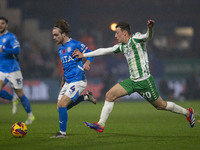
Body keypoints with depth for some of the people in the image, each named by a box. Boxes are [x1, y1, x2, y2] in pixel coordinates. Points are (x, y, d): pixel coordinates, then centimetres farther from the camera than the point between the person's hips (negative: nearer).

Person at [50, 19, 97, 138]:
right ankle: (86, 97, 22)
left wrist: (87, 63, -27)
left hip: (78, 81, -9)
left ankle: (63, 133, -6)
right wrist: (63, 79, 25)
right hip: (68, 82, 9)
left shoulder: (75, 44, -11)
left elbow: (90, 53, -8)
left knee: (62, 105, -16)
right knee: (61, 106, 7)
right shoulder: (60, 48, 14)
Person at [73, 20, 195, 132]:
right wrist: (84, 55, 21)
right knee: (110, 95, -4)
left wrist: (150, 28, -55)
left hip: (145, 81, -7)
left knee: (161, 105, 4)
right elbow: (104, 51, 19)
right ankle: (101, 124, -1)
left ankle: (187, 113, 25)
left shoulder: (136, 38, -11)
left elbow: (148, 36, -31)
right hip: (132, 81, 7)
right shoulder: (121, 46, 11)